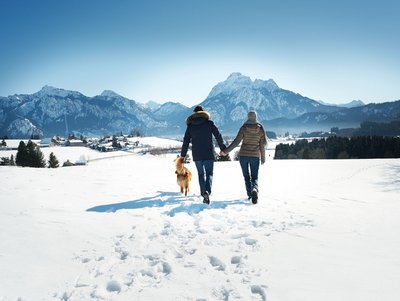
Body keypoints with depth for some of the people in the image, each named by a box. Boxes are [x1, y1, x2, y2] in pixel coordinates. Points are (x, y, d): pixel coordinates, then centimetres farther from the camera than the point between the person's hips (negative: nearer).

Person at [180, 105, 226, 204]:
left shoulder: (190, 125, 4)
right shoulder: (209, 122, -1)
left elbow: (186, 141, 5)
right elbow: (218, 136, -1)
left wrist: (183, 155, 10)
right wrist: (223, 148, 9)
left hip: (196, 154, 2)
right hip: (209, 153, -1)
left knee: (201, 174, 15)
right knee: (209, 173, 6)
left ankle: (204, 194, 9)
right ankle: (207, 191, -19)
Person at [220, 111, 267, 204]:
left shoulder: (244, 128, -5)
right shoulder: (260, 128, -1)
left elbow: (236, 141, -10)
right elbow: (262, 144, 0)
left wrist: (225, 151, -5)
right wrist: (263, 158, 9)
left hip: (243, 155, 0)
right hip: (255, 156, 0)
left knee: (246, 176, 16)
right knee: (255, 177, 6)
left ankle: (250, 194, 10)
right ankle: (255, 190, -24)